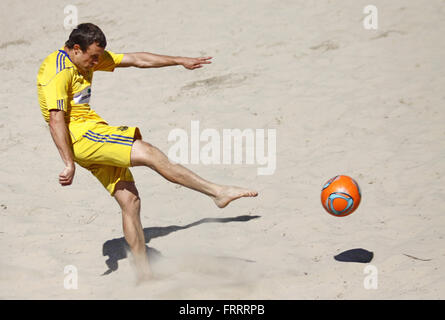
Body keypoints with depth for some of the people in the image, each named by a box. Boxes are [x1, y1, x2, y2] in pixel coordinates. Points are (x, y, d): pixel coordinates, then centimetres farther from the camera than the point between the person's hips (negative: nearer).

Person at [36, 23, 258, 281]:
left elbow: (135, 60, 18)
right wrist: (69, 163, -24)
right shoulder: (58, 71, -14)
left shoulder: (90, 58, 14)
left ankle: (144, 273, 5)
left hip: (93, 134, 10)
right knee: (147, 152, -19)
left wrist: (181, 61, 19)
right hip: (78, 136, -10)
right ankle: (218, 192, -17)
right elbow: (55, 119, -20)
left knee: (130, 200, 2)